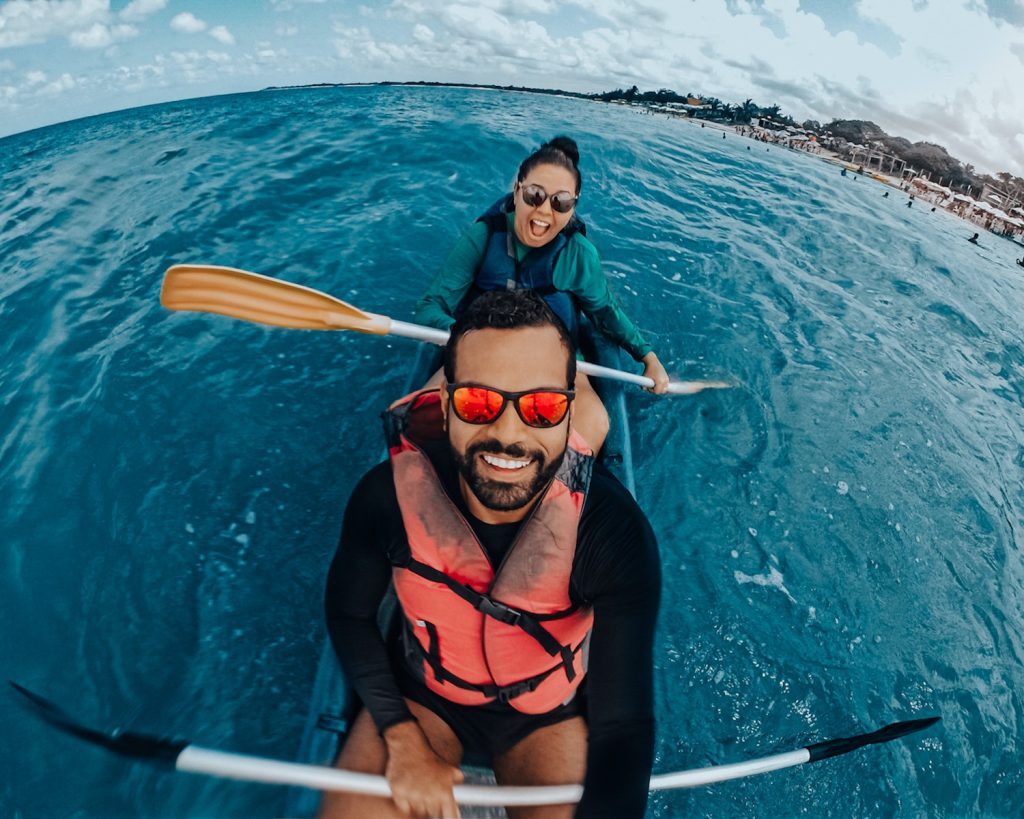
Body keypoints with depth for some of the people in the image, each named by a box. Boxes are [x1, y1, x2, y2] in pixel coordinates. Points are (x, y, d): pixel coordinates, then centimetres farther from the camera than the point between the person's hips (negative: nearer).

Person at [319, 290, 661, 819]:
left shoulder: (615, 532, -29)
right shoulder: (388, 496, -26)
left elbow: (623, 726, -24)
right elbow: (347, 614, -7)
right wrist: (403, 739, -12)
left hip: (549, 717, 0)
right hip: (420, 694, 1)